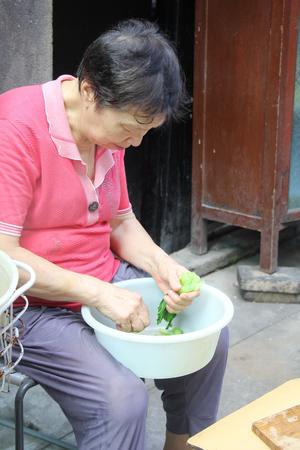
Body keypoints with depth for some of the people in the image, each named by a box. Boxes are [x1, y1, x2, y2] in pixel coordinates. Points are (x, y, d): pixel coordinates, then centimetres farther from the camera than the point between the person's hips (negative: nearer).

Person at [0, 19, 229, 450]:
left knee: (209, 336, 7)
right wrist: (100, 293, -28)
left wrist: (162, 266, -7)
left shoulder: (110, 127, 2)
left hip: (105, 285, 8)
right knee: (122, 398, -27)